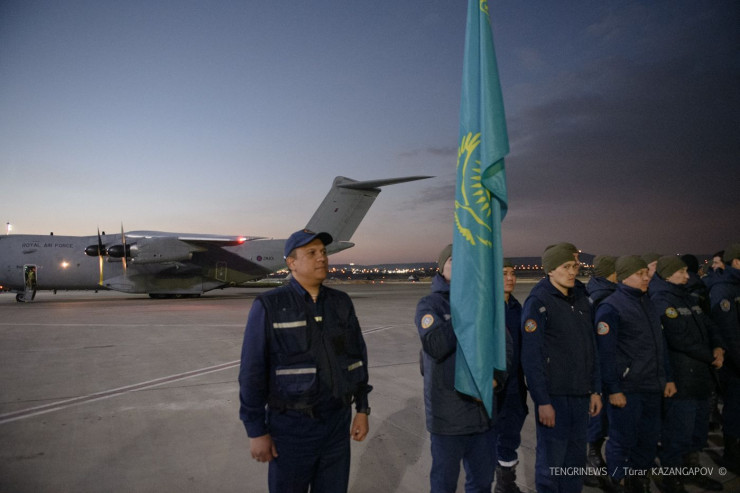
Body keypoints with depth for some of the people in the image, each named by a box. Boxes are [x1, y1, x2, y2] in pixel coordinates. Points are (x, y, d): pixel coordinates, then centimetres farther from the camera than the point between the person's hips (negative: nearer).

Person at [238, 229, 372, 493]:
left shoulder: (341, 302, 1)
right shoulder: (268, 307, -13)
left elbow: (358, 356, 7)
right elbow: (252, 372, -11)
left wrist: (362, 410, 5)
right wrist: (256, 431, -10)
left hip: (337, 421, 4)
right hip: (291, 425, -4)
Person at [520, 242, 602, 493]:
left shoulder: (582, 300, 9)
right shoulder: (538, 303, -11)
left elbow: (591, 348, 15)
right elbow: (531, 357, -15)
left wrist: (595, 390, 12)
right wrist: (542, 402, -16)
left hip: (581, 395, 6)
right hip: (554, 396, -6)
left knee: (576, 457, 15)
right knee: (551, 462, 2)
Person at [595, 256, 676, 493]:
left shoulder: (647, 302, 13)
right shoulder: (610, 308, -12)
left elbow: (659, 344, 20)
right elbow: (606, 353, -16)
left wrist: (667, 377, 16)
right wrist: (613, 389, -17)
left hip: (652, 387, 8)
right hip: (626, 389, -7)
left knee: (649, 438, 15)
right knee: (623, 440, 2)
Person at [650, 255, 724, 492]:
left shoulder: (689, 298, 15)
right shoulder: (661, 301, -15)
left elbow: (708, 326, 15)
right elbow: (680, 339, -21)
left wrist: (718, 347, -5)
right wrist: (711, 357, -11)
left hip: (701, 377, 10)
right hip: (680, 381, -10)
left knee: (699, 427, 22)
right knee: (678, 432, -1)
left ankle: (693, 470, 39)